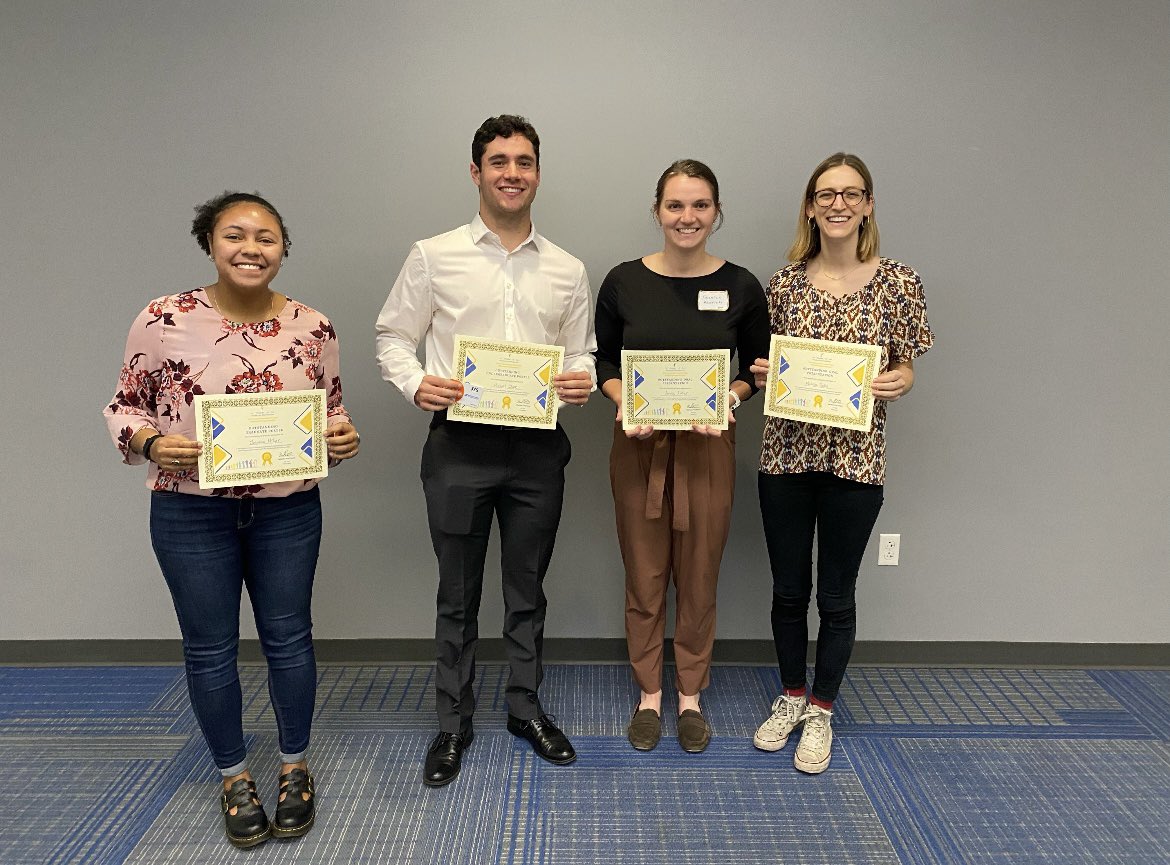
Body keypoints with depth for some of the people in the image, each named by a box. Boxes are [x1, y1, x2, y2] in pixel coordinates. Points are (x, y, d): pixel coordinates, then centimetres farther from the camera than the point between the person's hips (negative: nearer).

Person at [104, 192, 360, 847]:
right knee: (210, 648, 11)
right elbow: (126, 406, 1)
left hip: (288, 510, 1)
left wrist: (344, 437, -13)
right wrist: (151, 443, -19)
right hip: (192, 513, -1)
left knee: (288, 638, 12)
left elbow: (332, 408, 8)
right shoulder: (165, 319, -8)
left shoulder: (313, 327, -3)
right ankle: (234, 776, 33)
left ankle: (295, 766, 35)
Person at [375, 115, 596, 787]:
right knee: (459, 595, 10)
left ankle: (526, 707, 34)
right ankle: (454, 722, 28)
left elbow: (582, 355, 12)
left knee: (528, 588, 15)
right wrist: (415, 383, -15)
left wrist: (583, 381, -11)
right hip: (459, 444, -2)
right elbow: (394, 337, 4)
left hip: (537, 447, 2)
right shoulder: (434, 257, 1)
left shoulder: (568, 271, 7)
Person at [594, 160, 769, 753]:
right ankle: (649, 693, 28)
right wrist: (624, 400, -13)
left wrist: (731, 397, -13)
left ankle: (690, 694, 30)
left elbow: (757, 368, 7)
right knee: (644, 577, 9)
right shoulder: (623, 282, -2)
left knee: (698, 577, 10)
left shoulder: (741, 287, -1)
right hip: (639, 444, 0)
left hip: (708, 446, 0)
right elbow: (603, 360, 6)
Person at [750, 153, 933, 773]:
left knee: (836, 594, 10)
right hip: (786, 452, 2)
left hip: (855, 459, -2)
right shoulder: (786, 282, 3)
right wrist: (762, 374, -10)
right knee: (788, 588, 13)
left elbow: (904, 369, 5)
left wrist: (897, 383, -17)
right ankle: (791, 697, 35)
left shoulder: (898, 282, -1)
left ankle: (821, 711, 30)